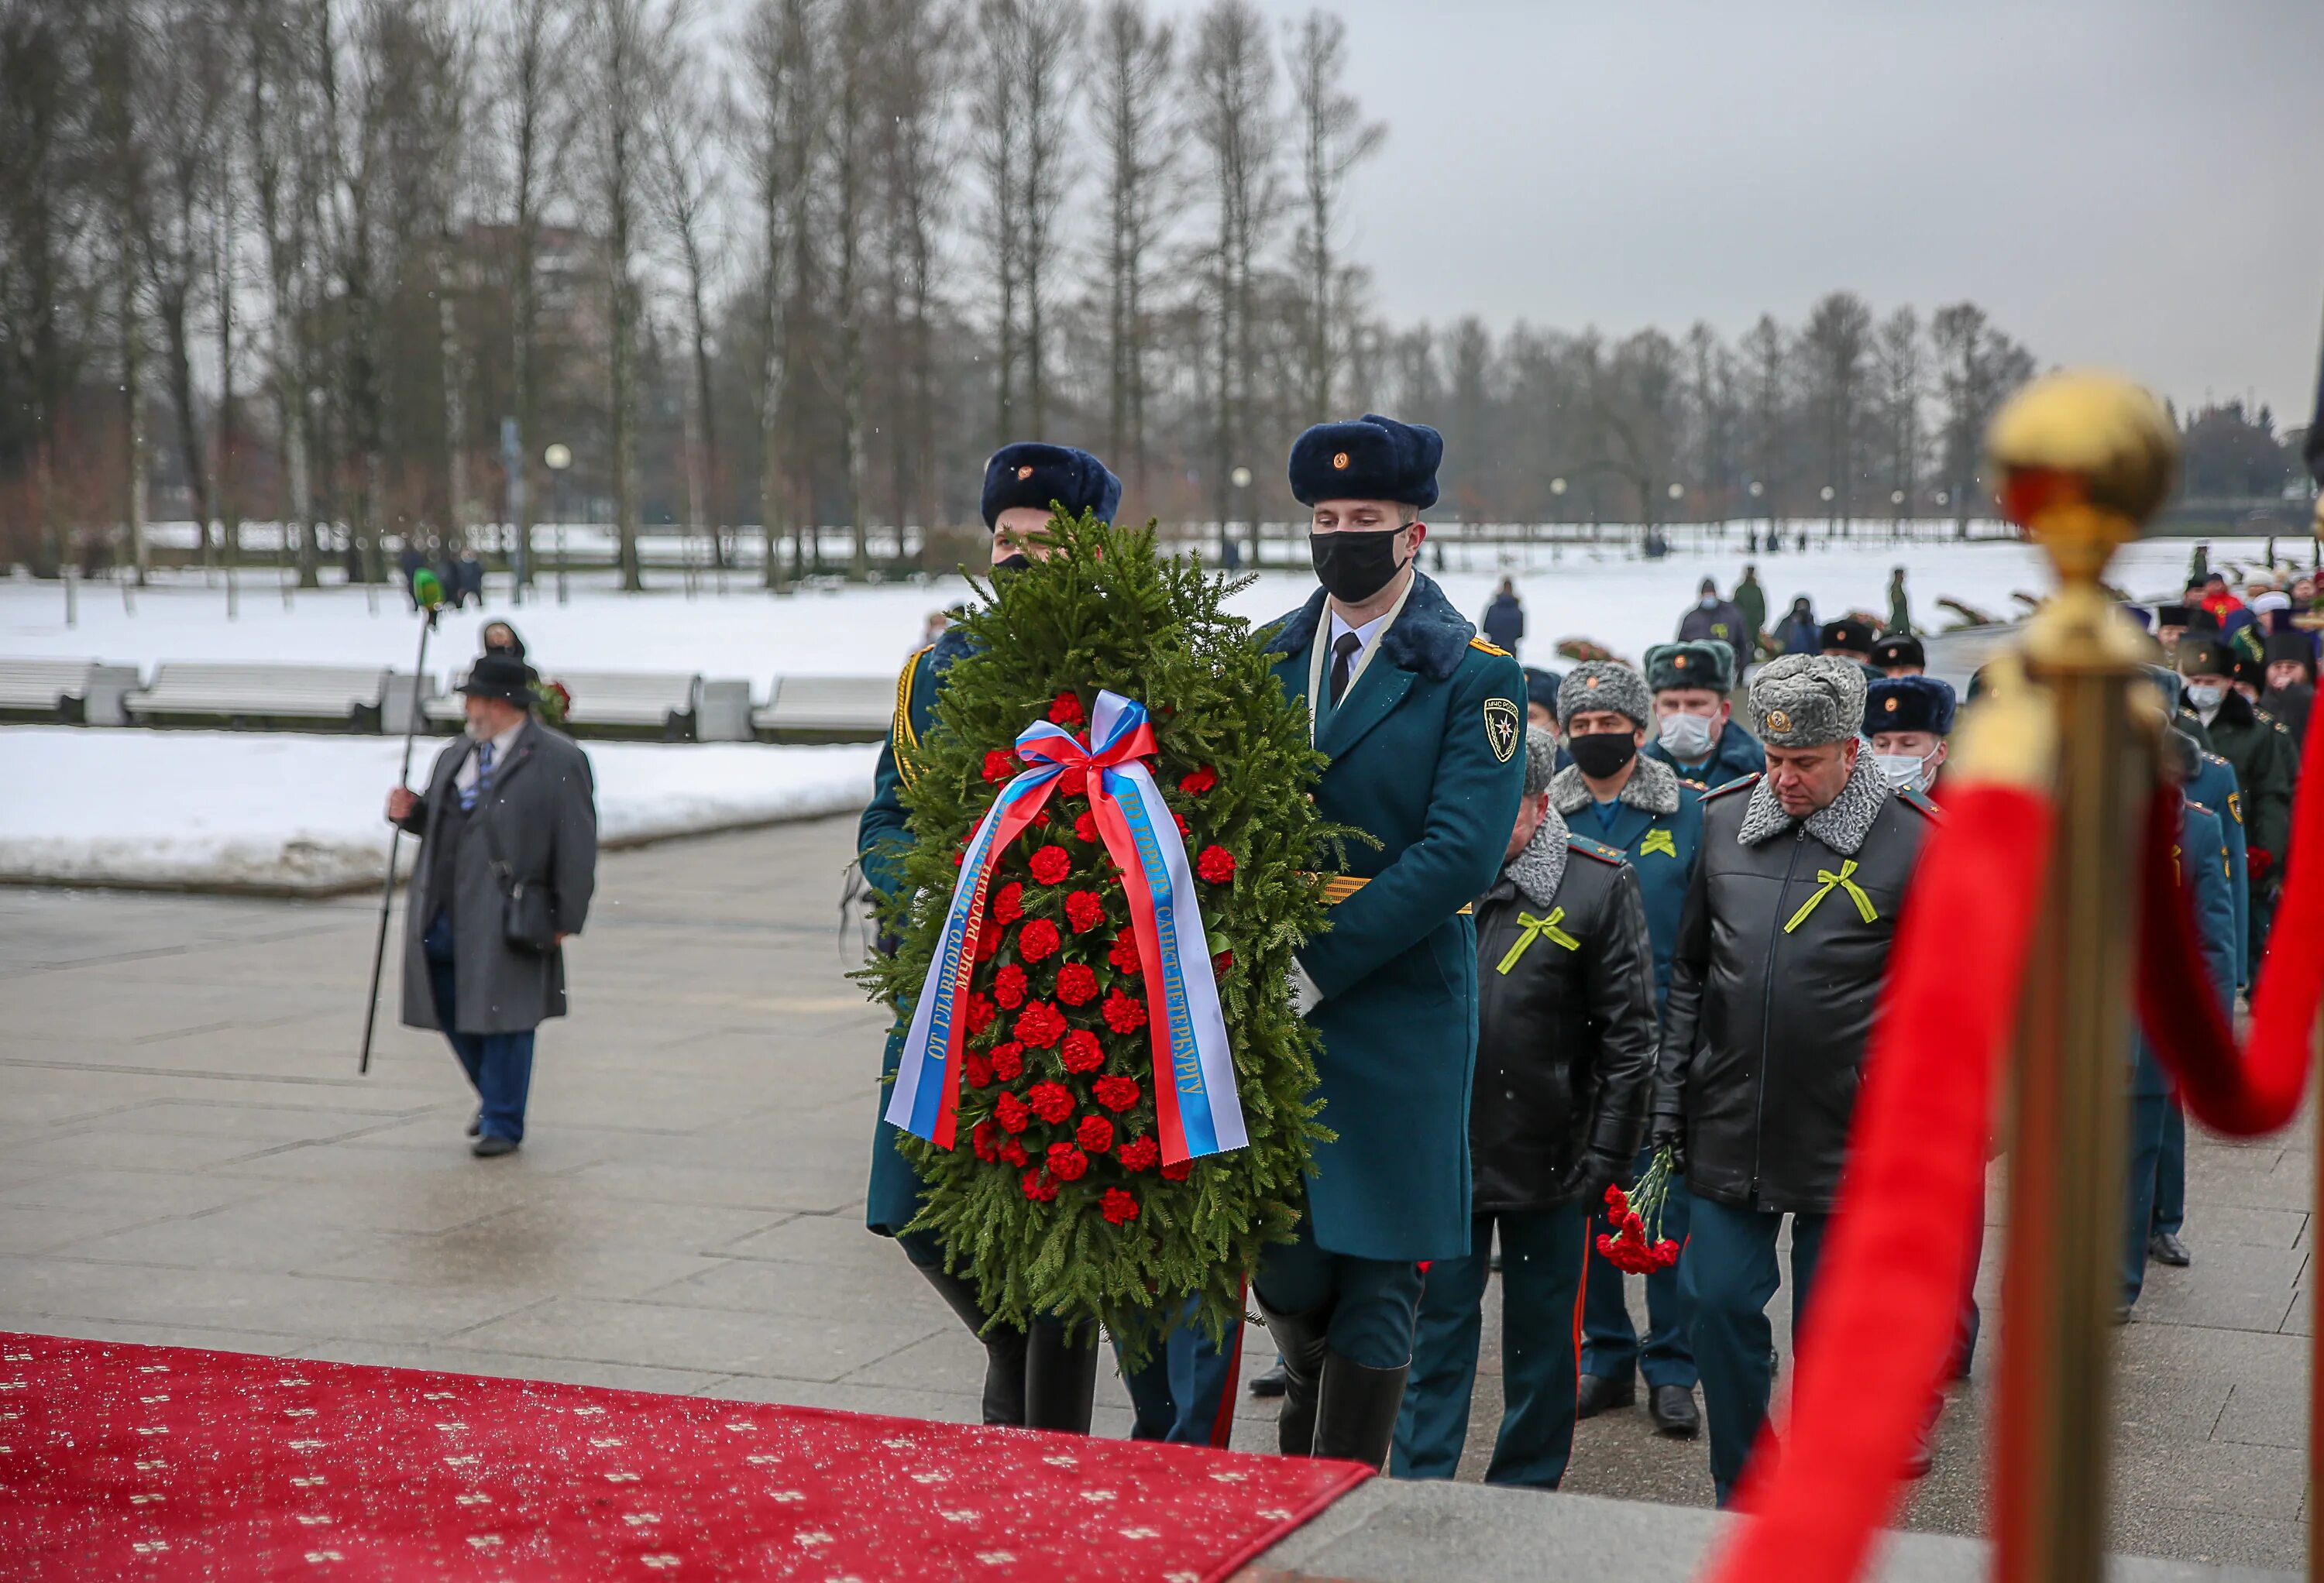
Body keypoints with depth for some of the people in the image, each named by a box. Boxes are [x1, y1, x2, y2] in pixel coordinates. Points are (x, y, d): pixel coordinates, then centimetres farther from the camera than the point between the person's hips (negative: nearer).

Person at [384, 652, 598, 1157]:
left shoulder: (558, 760, -5)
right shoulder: (456, 755, 16)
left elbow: (577, 845, -7)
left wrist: (566, 919, -10)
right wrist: (411, 811, 3)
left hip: (506, 918, -7)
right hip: (443, 908, 7)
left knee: (502, 1013, -2)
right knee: (448, 1004, 9)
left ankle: (503, 1124, 9)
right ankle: (495, 1093, 31)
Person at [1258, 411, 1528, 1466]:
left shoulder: (1475, 677, -2)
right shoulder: (1267, 659, 11)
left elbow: (1461, 854, -12)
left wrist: (1319, 962, -17)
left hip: (1396, 1007, -3)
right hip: (1267, 1002, 3)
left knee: (1376, 1270, 1)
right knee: (1276, 1246, 5)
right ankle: (1316, 1387, 36)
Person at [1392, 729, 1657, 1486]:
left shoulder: (1599, 884, -5)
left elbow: (1628, 1036, -4)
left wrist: (1605, 1155, -8)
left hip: (1550, 1159, -1)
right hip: (1441, 1148, 2)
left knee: (1542, 1332, 10)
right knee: (1436, 1324, 6)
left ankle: (1524, 1498, 23)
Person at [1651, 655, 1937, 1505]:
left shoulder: (1916, 843, -6)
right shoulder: (1721, 821, 4)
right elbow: (1687, 974, 11)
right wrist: (1668, 1106, 8)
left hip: (1850, 1140, -3)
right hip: (1728, 1127, 3)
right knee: (1719, 1304, 5)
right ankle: (1741, 1498, 23)